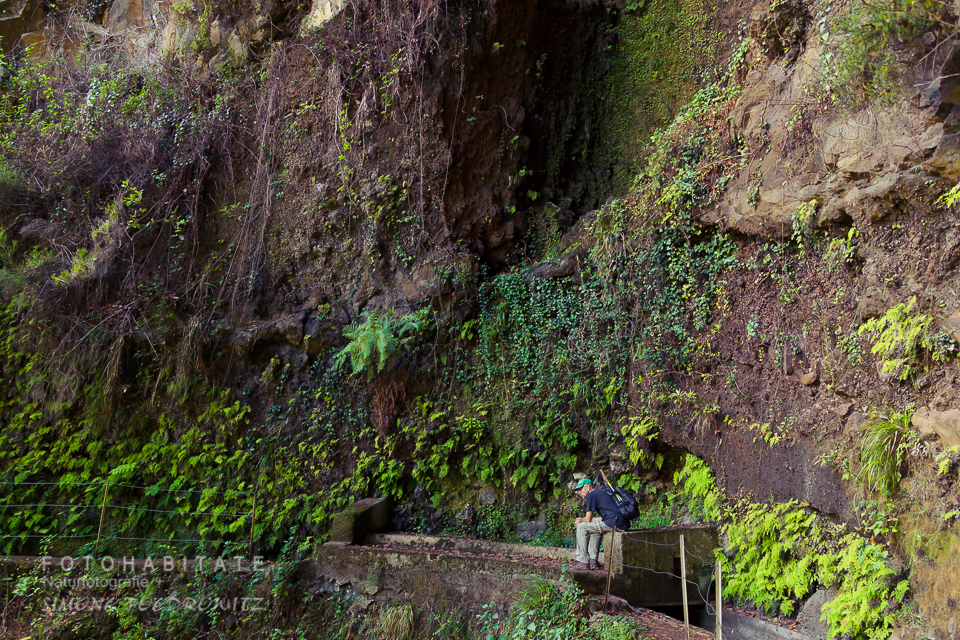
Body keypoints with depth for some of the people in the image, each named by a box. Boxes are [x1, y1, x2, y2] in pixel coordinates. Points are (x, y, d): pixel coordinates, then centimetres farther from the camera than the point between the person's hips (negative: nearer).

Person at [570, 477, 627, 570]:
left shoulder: (591, 495, -1)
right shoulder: (600, 493, 28)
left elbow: (588, 519, -1)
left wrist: (580, 521, 22)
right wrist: (583, 519, 31)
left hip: (613, 522, -10)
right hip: (622, 523, 10)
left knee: (581, 527, -2)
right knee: (594, 527, 32)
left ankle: (583, 561, 2)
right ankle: (593, 561, 25)